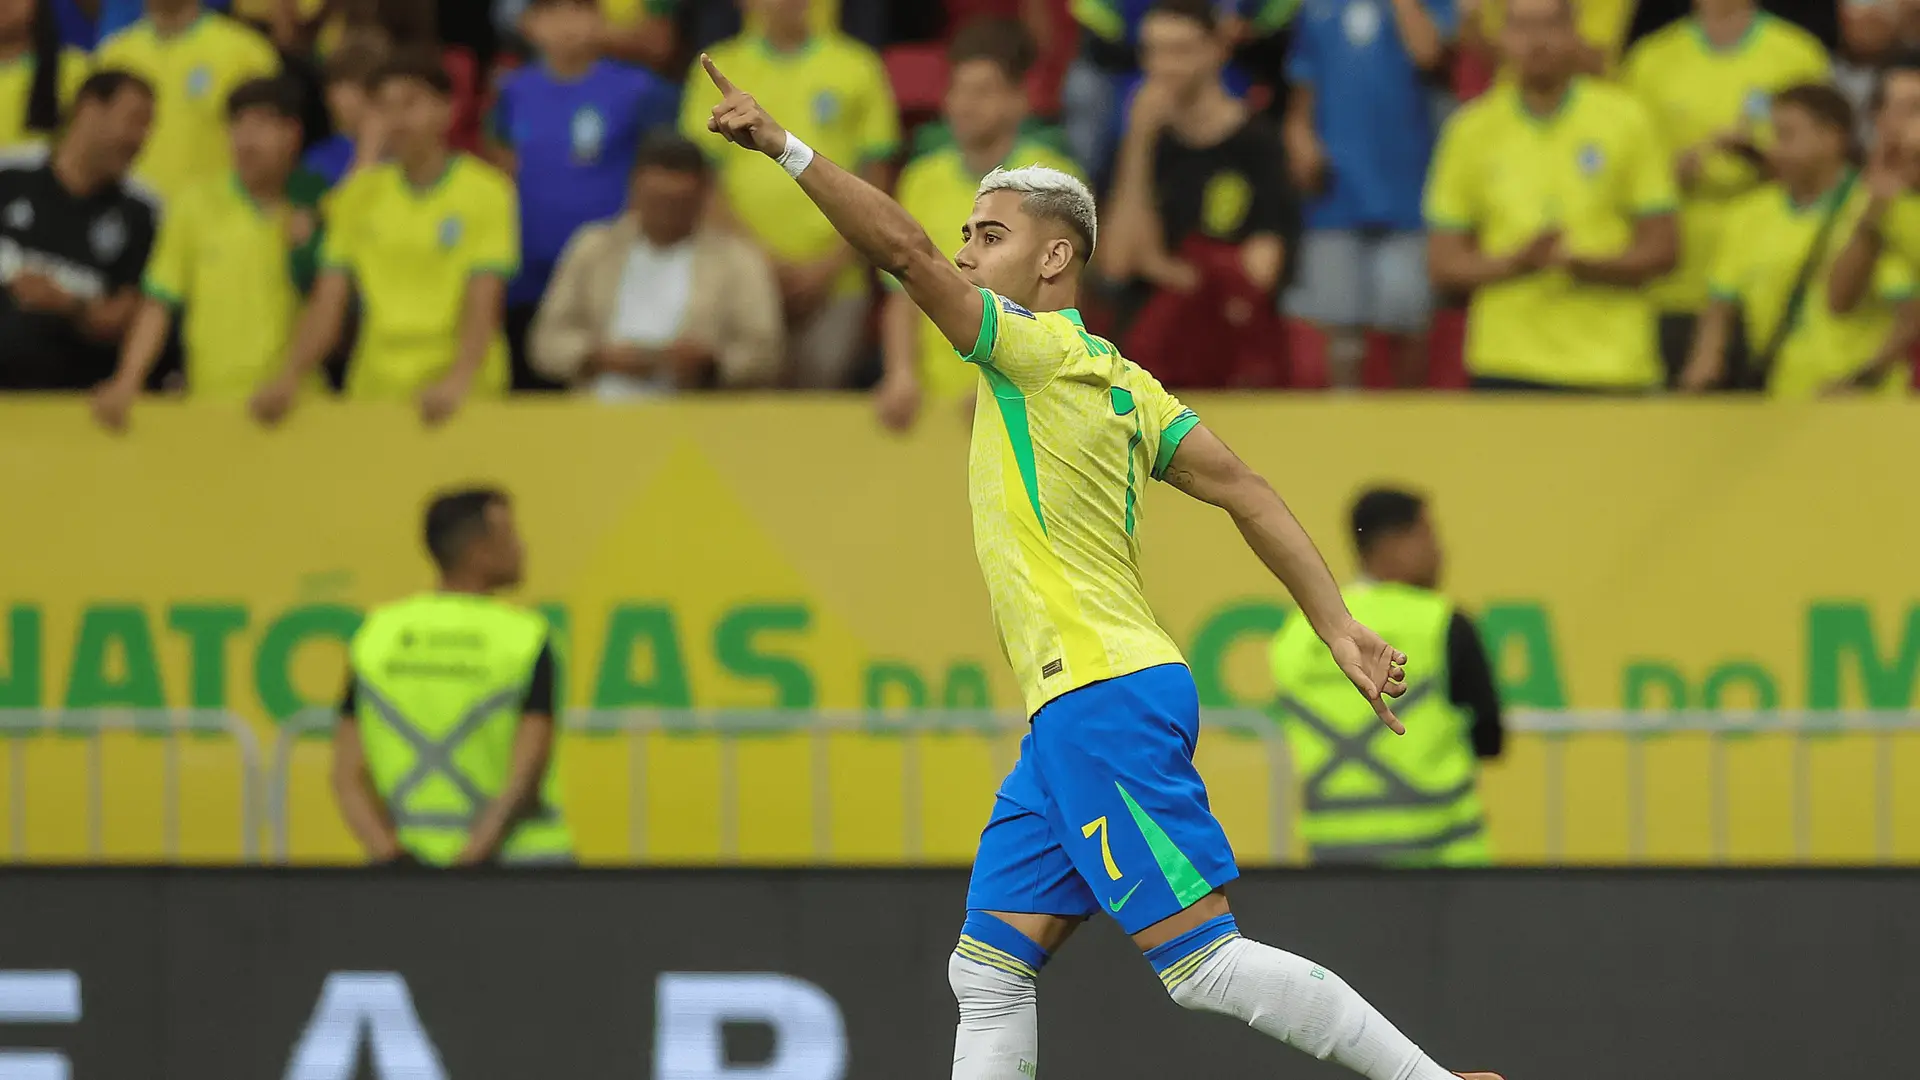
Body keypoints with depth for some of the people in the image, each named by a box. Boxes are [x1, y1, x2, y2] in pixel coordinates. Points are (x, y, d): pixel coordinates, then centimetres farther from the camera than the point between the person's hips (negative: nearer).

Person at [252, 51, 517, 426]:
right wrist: (287, 381, -9)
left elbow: (483, 308, -12)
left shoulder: (487, 192, -3)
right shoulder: (359, 194, 9)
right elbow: (326, 310, 6)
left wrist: (458, 382, -29)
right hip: (372, 393, 3)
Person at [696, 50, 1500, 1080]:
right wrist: (1337, 626, 10)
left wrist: (782, 145, -16)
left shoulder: (1042, 351, -8)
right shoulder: (1114, 379, 17)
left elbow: (903, 250, -18)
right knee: (988, 972, 6)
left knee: (1206, 963, -11)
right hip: (1074, 721, 10)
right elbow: (1245, 491, 13)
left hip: (1105, 699, -10)